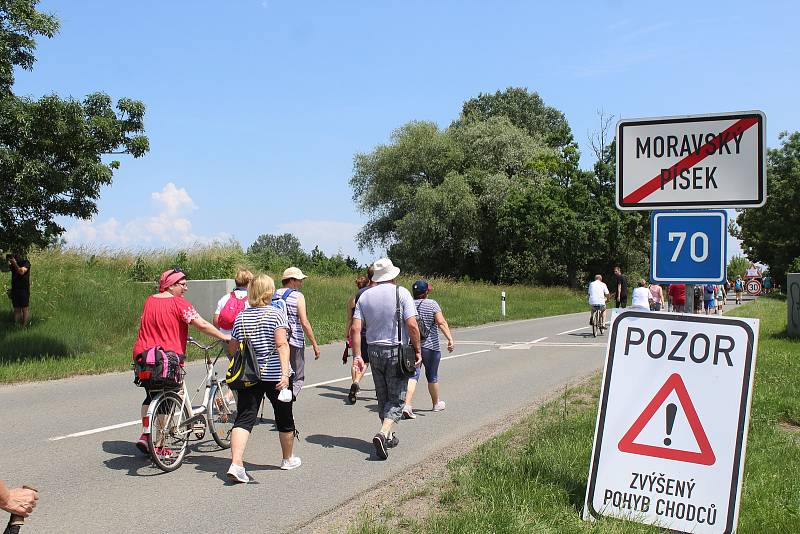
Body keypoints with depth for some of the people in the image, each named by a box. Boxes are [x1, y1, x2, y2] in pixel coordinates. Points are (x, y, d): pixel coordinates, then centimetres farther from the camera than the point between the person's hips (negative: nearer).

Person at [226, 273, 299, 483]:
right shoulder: (277, 314, -7)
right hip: (275, 375, -3)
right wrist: (285, 373, -23)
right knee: (284, 419, 15)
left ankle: (236, 463, -20)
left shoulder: (241, 317, 5)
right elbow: (281, 344, -18)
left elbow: (232, 348, 11)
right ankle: (288, 459, 32)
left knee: (244, 419, -2)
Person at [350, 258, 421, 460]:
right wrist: (418, 350, -6)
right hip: (397, 352, -4)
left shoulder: (365, 296, 3)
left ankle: (389, 436, 27)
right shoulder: (401, 293, -8)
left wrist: (357, 355, 0)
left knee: (382, 396, 17)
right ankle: (383, 434, -19)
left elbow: (355, 328, -3)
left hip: (374, 351, 4)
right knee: (396, 398, 1)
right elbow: (412, 325, -16)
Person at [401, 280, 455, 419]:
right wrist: (450, 339, -20)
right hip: (430, 346, -2)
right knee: (432, 376, 14)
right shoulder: (432, 304, -6)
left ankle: (407, 405, -21)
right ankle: (436, 403, 32)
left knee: (413, 375, -3)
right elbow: (442, 323, -17)